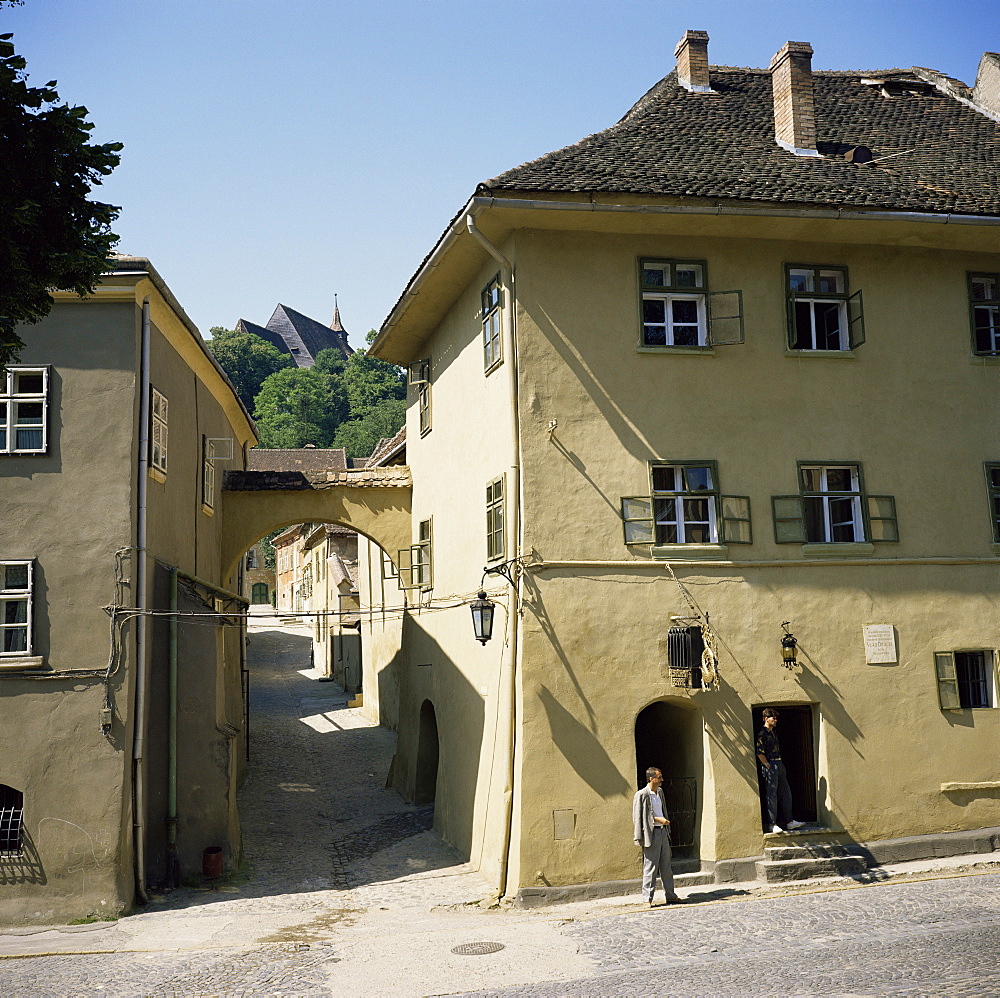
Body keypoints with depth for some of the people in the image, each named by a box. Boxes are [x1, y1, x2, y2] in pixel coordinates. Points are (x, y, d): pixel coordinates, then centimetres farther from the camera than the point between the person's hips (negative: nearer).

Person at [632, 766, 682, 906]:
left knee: (666, 866, 13)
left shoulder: (660, 792, 12)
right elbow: (639, 817, -12)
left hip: (663, 831, 8)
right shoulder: (641, 795, -12)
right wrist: (657, 819, -16)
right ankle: (648, 898, 6)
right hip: (651, 833, -8)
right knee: (650, 867, -3)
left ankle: (670, 896, 21)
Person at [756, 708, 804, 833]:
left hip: (779, 765, 9)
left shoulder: (773, 732, 18)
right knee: (771, 796, -4)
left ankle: (789, 821, 17)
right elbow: (759, 752, -15)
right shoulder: (762, 733, -10)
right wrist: (768, 766, -16)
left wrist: (780, 765, 14)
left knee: (786, 793, 11)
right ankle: (772, 824, 1)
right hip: (770, 766, -9)